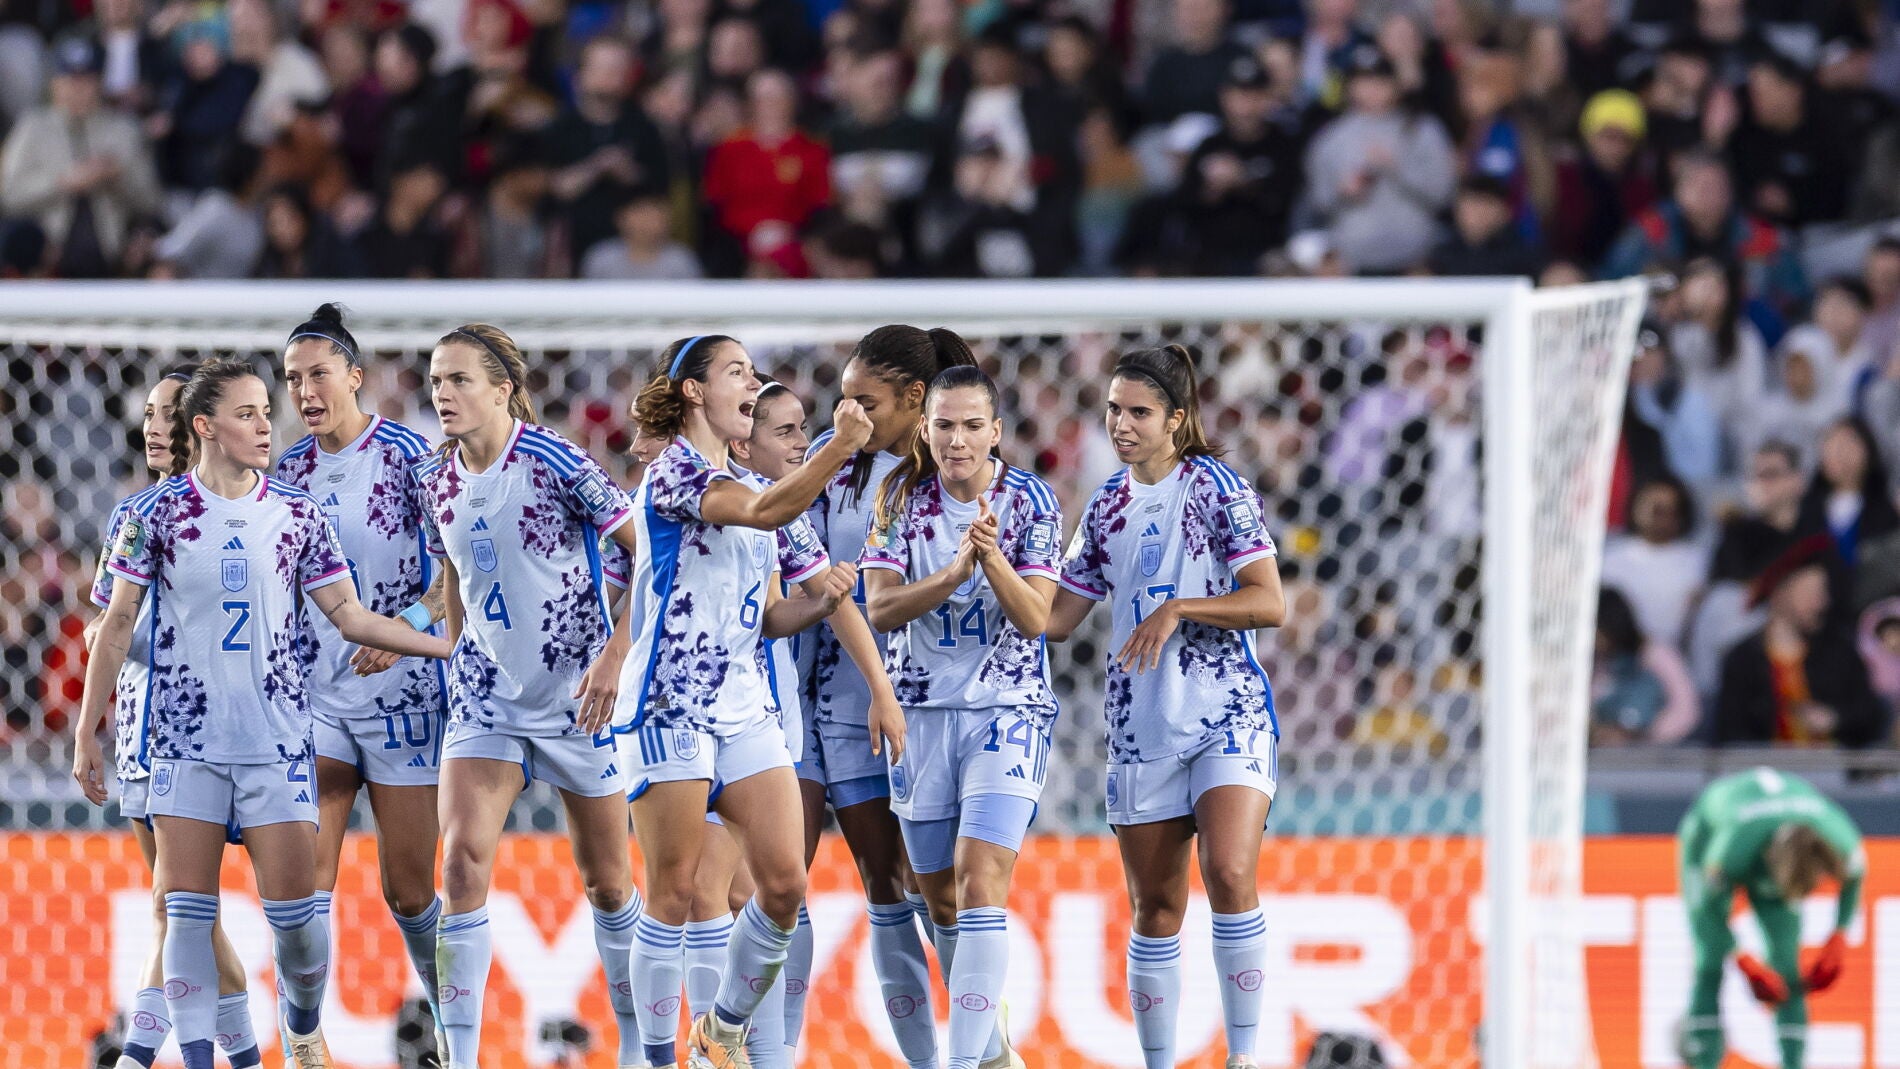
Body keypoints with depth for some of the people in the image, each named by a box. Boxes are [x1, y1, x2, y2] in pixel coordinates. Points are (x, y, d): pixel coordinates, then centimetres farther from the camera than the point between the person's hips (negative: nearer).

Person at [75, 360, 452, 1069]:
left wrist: (448, 646, 0)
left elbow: (348, 616, 8)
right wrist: (87, 732, 3)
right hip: (185, 737, -1)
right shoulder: (159, 513, 0)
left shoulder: (295, 513, 5)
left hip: (275, 737, 1)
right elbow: (116, 626, 4)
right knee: (186, 907, -5)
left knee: (294, 906, -3)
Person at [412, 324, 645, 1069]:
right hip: (487, 693, 4)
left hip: (577, 692, -4)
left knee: (605, 880, 7)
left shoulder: (555, 462, -15)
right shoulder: (437, 482, 2)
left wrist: (616, 656, -19)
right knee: (462, 857, -14)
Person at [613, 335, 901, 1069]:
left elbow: (771, 619, 19)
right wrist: (841, 447, -38)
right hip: (669, 708, -7)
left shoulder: (764, 487, 17)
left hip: (745, 710, 7)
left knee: (784, 884, -2)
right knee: (675, 893, -6)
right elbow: (762, 512, -27)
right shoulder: (674, 471, -8)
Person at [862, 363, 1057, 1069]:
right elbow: (881, 608, -8)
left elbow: (1034, 618, -11)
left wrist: (992, 558, -29)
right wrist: (955, 570, -24)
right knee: (941, 900, 9)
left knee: (981, 881, -18)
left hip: (1008, 710, -3)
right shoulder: (901, 497, 0)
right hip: (922, 712, 3)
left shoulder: (1030, 501, -5)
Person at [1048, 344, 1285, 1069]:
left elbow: (1270, 603, -10)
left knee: (1230, 875, -22)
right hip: (1141, 728, 5)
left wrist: (1177, 609, -18)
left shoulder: (1218, 488, -4)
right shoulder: (1107, 507, 11)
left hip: (1229, 715, -5)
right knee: (1154, 906, 6)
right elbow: (1055, 617, 15)